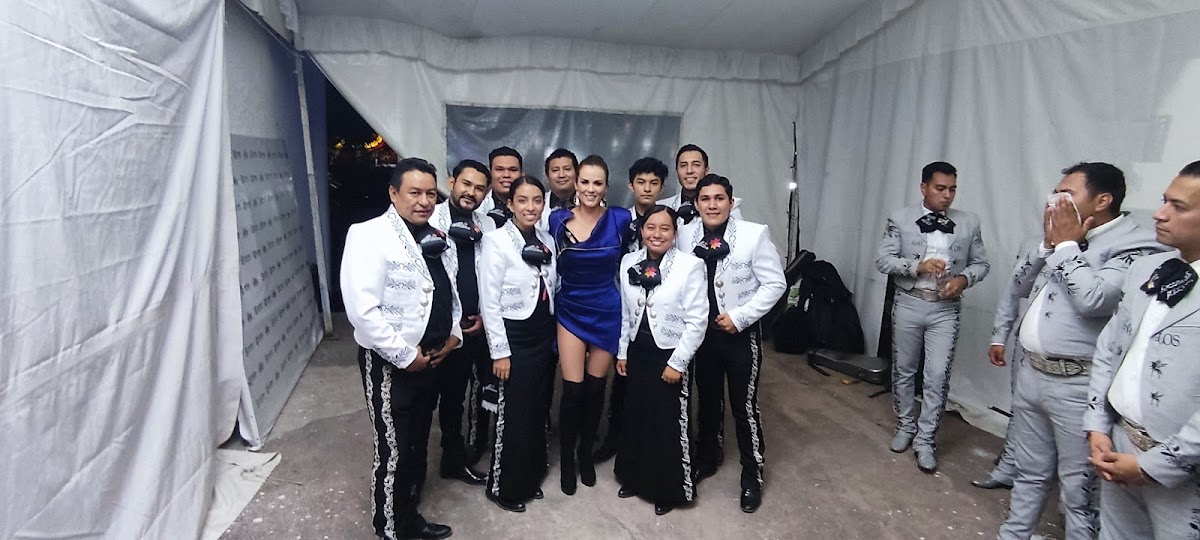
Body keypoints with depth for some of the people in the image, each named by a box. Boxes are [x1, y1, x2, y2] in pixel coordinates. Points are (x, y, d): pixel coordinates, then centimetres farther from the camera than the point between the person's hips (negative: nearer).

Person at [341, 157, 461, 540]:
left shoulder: (436, 239, 8)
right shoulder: (369, 235, -16)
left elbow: (449, 292, 19)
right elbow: (362, 310, -24)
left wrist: (453, 333, 3)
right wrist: (406, 356, -19)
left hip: (432, 359, 7)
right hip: (390, 364, -7)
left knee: (417, 447, 20)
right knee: (393, 453, 5)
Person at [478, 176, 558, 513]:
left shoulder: (546, 241, 5)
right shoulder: (496, 241, -13)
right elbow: (489, 302, -15)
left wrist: (553, 335, 10)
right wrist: (499, 351, -15)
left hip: (543, 334, 6)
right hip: (514, 336, -6)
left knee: (536, 409, 16)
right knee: (513, 412, 3)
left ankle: (530, 477, 34)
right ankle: (504, 487, 22)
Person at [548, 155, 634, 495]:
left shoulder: (620, 220, -8)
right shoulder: (558, 220, -6)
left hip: (607, 313, 0)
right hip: (570, 311, 0)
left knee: (595, 388, 12)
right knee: (573, 390, -1)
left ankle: (586, 452, 35)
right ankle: (567, 457, 22)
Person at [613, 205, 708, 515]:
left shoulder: (690, 265, -16)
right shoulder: (629, 262, 0)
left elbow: (697, 321, -15)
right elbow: (625, 313, 9)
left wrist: (677, 363, -14)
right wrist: (622, 352, 10)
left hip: (669, 355, -5)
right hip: (637, 352, 5)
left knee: (668, 423, 7)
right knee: (636, 417, 17)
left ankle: (669, 489, 28)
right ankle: (636, 478, 38)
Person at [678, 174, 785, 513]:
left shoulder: (754, 234, -14)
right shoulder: (684, 236, -4)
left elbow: (775, 284, -11)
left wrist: (739, 316, -17)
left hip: (741, 333, -3)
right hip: (702, 332, 3)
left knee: (744, 405, 4)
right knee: (708, 400, 19)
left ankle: (752, 475, 24)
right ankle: (708, 457, 41)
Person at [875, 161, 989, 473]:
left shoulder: (969, 223, 3)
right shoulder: (900, 219, -3)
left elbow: (981, 263, 9)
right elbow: (883, 260, -7)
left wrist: (964, 278, -12)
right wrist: (918, 265, -22)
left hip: (945, 310, 1)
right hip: (908, 305, 0)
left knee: (938, 377, -2)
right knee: (903, 371, 12)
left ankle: (925, 440, 12)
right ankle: (905, 427, 31)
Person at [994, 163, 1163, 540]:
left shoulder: (1135, 246, -12)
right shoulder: (1067, 236, 12)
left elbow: (1093, 299, -26)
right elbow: (1019, 286, 13)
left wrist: (1067, 245, -13)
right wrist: (1049, 243, 0)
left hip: (1076, 385, -8)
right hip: (1030, 372, 8)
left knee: (1078, 488, 4)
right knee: (1030, 473, 21)